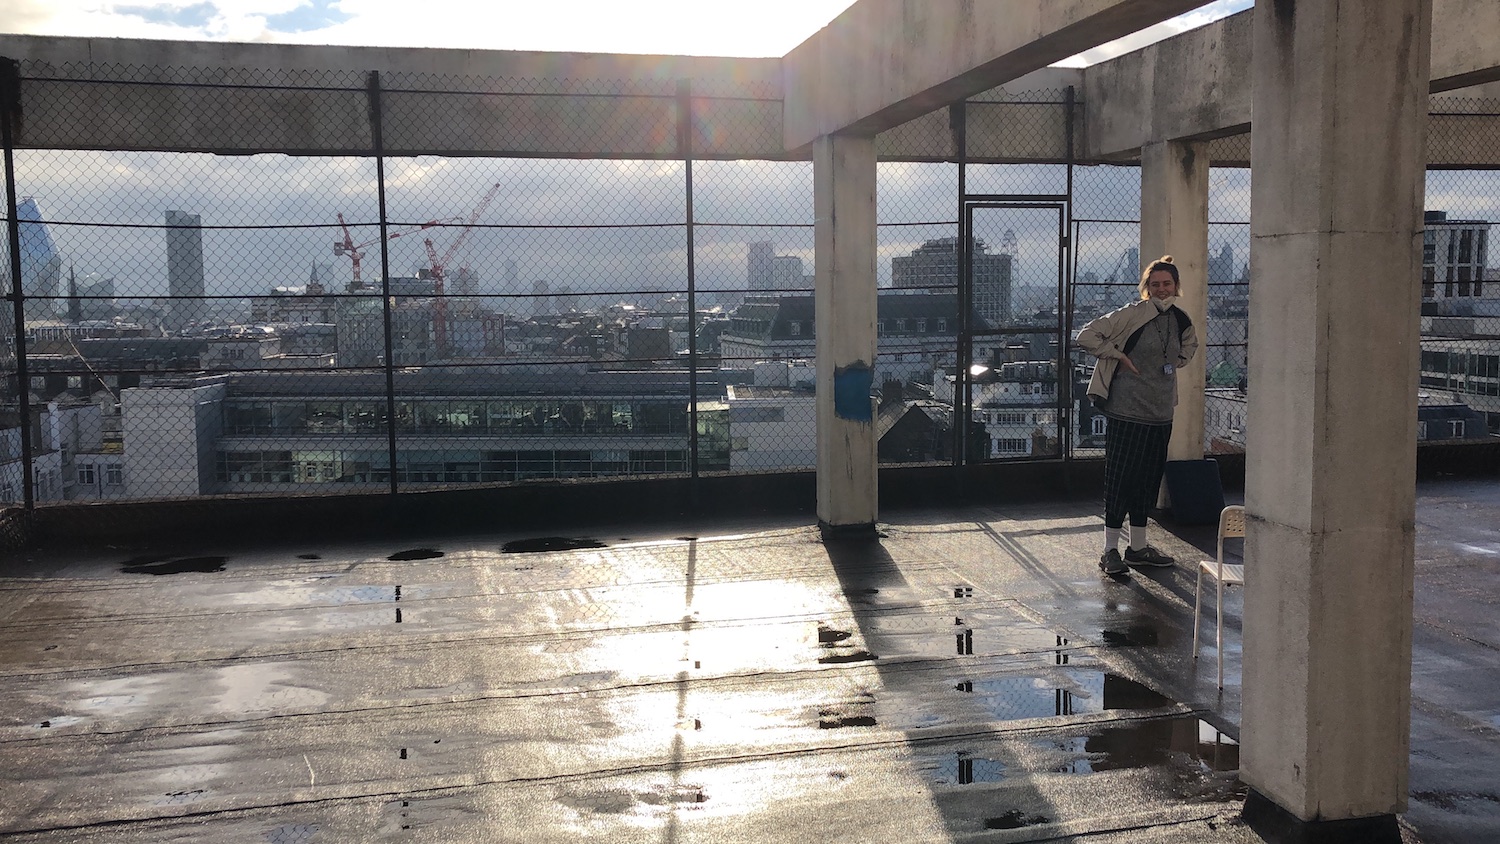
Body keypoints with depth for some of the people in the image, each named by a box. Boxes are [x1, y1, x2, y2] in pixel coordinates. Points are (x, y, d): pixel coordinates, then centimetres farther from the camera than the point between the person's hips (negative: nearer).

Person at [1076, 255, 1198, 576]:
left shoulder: (1180, 320, 9)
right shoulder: (1132, 314, -11)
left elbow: (1190, 345, 32)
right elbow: (1087, 336, -15)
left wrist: (1177, 362, 14)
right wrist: (1120, 356, -13)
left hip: (1160, 413, 7)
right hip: (1127, 410, -7)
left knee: (1148, 477, 13)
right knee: (1120, 477, -4)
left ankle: (1138, 547, 24)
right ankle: (1110, 551, 3)